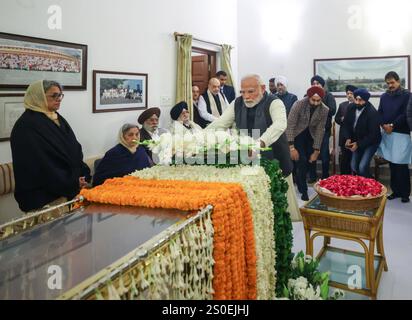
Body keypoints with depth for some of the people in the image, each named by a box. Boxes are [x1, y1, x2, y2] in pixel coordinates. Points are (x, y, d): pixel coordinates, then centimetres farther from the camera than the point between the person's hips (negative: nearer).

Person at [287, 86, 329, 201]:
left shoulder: (324, 110, -16)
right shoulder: (298, 105, -27)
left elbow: (320, 130, -10)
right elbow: (290, 126, -26)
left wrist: (316, 151, -10)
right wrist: (291, 147, -29)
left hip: (310, 136, 4)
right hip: (297, 135, -4)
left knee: (310, 161, 5)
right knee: (302, 160, -15)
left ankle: (299, 182, 32)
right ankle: (303, 190, 0)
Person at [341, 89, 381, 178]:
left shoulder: (372, 112, -24)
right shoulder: (351, 107, -7)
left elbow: (373, 134, -22)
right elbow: (346, 124, 4)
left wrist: (359, 144, -22)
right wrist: (347, 138, -10)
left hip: (371, 142, -6)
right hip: (357, 141, 6)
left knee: (362, 167, -17)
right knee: (353, 166, 1)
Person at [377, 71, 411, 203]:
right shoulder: (384, 97, 13)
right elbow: (379, 113, 9)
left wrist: (392, 125, -13)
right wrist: (384, 125, -8)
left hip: (401, 134, -4)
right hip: (387, 134, 5)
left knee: (401, 166, -4)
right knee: (392, 164, 7)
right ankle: (396, 191, 16)